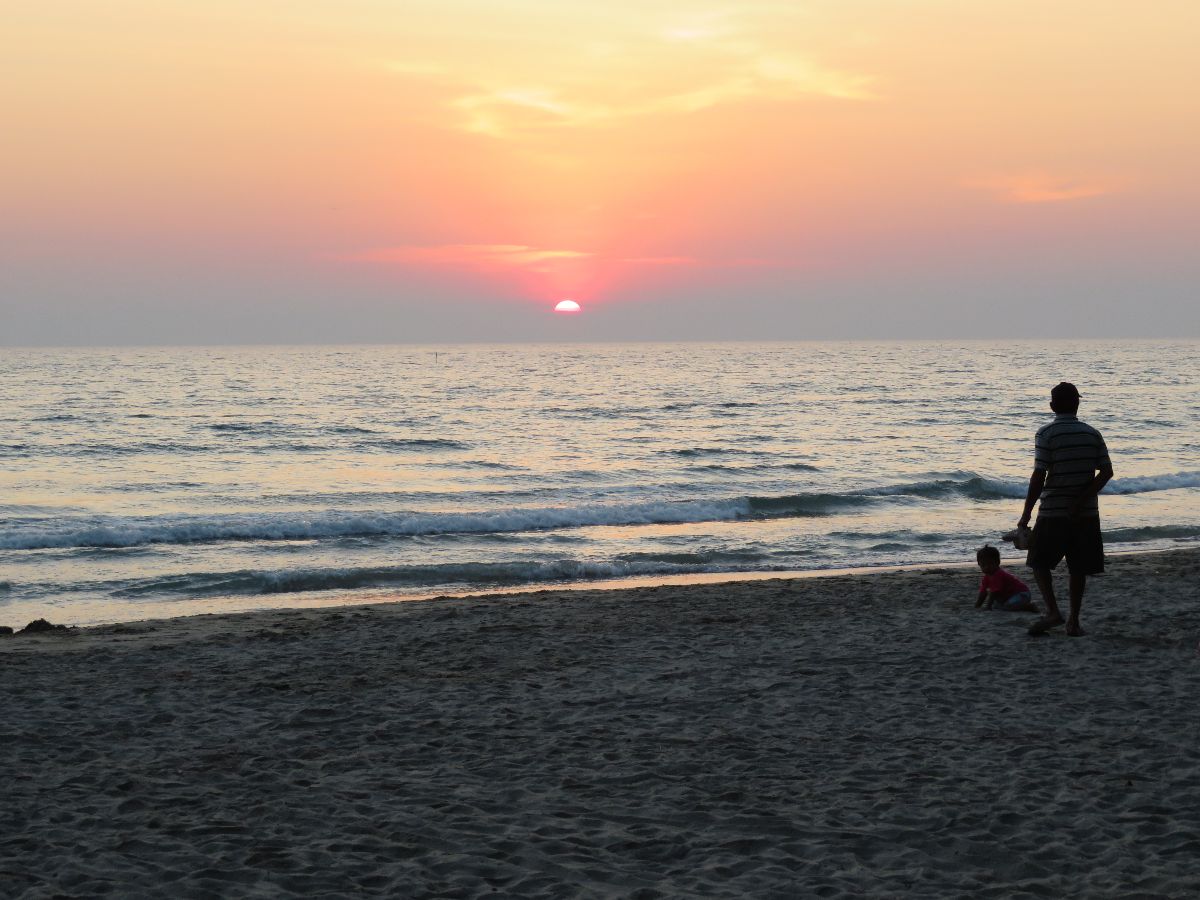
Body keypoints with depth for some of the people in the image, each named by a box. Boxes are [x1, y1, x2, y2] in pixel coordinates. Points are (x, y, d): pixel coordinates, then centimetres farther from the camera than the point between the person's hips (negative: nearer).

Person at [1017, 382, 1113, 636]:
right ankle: (1074, 620, 11)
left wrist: (1026, 514, -8)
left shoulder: (1046, 434, -9)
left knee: (1039, 561, 10)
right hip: (1086, 513, 3)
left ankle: (1052, 611, -6)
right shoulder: (1092, 434, 3)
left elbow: (1039, 477, -13)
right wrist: (1082, 499, -7)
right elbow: (1107, 471, -4)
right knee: (1078, 568, 11)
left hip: (1052, 512, -3)